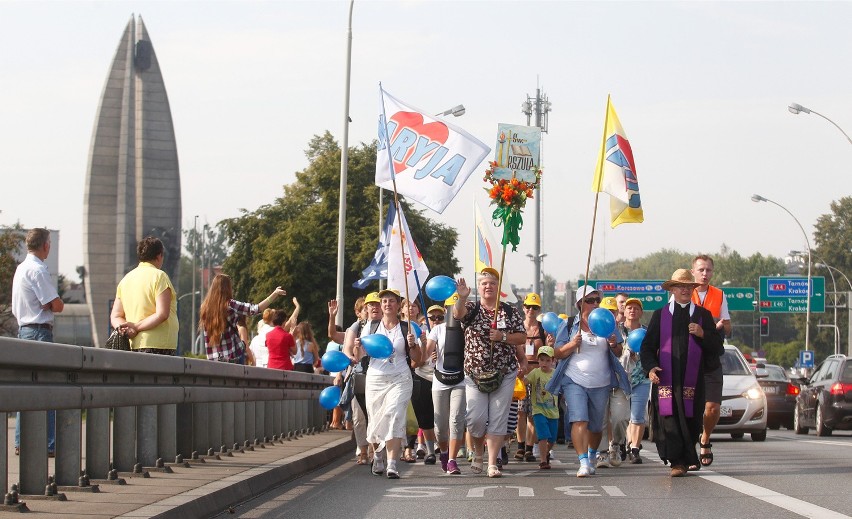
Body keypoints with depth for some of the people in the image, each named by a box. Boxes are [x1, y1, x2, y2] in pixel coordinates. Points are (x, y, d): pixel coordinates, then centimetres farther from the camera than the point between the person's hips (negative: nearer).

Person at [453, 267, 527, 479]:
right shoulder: (471, 309, 2)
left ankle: (492, 464, 3)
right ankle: (478, 454, 22)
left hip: (504, 375, 1)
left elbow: (522, 337, 5)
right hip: (475, 374, -1)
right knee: (476, 418, -6)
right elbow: (458, 313, -20)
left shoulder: (510, 312, 6)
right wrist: (462, 298, -41)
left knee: (498, 419, -2)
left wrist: (503, 337, -12)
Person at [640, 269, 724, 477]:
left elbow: (717, 347, 10)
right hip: (666, 378, 0)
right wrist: (650, 367, -6)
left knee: (690, 420, -1)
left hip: (693, 380, 1)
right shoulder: (660, 315, 14)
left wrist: (703, 334, -9)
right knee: (669, 419, -11)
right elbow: (647, 346, 12)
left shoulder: (703, 315, 14)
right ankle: (677, 462, -11)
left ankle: (686, 459, 13)